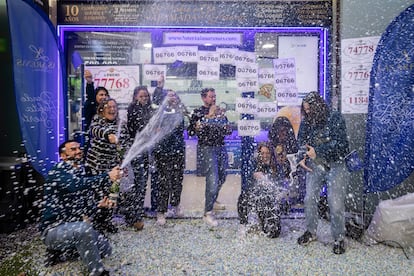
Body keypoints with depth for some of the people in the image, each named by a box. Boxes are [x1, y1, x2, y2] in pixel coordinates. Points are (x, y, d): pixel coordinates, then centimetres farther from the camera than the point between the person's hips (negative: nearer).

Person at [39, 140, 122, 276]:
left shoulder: (79, 172, 9)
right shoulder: (58, 172, -16)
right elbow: (76, 184, -40)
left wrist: (98, 205, -3)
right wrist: (108, 177, -49)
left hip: (72, 226, 8)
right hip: (53, 230, -8)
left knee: (105, 249, 6)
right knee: (84, 228, -37)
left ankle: (58, 248, 17)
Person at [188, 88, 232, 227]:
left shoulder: (220, 111, 14)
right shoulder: (198, 112, -1)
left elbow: (228, 130, 20)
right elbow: (191, 131, -15)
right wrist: (209, 116, -14)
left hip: (221, 147, 6)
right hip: (207, 148, -6)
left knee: (221, 178, 13)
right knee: (212, 180, -13)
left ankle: (213, 201, 36)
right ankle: (208, 213, -5)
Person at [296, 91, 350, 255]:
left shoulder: (335, 118, -8)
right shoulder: (306, 121, 7)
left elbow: (339, 142, -16)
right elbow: (301, 142, 13)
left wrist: (317, 152, -21)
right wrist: (301, 158, -3)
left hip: (335, 165, -4)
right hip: (314, 165, 5)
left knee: (336, 203, -4)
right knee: (310, 199, 3)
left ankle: (339, 238, 14)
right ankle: (311, 232, 22)